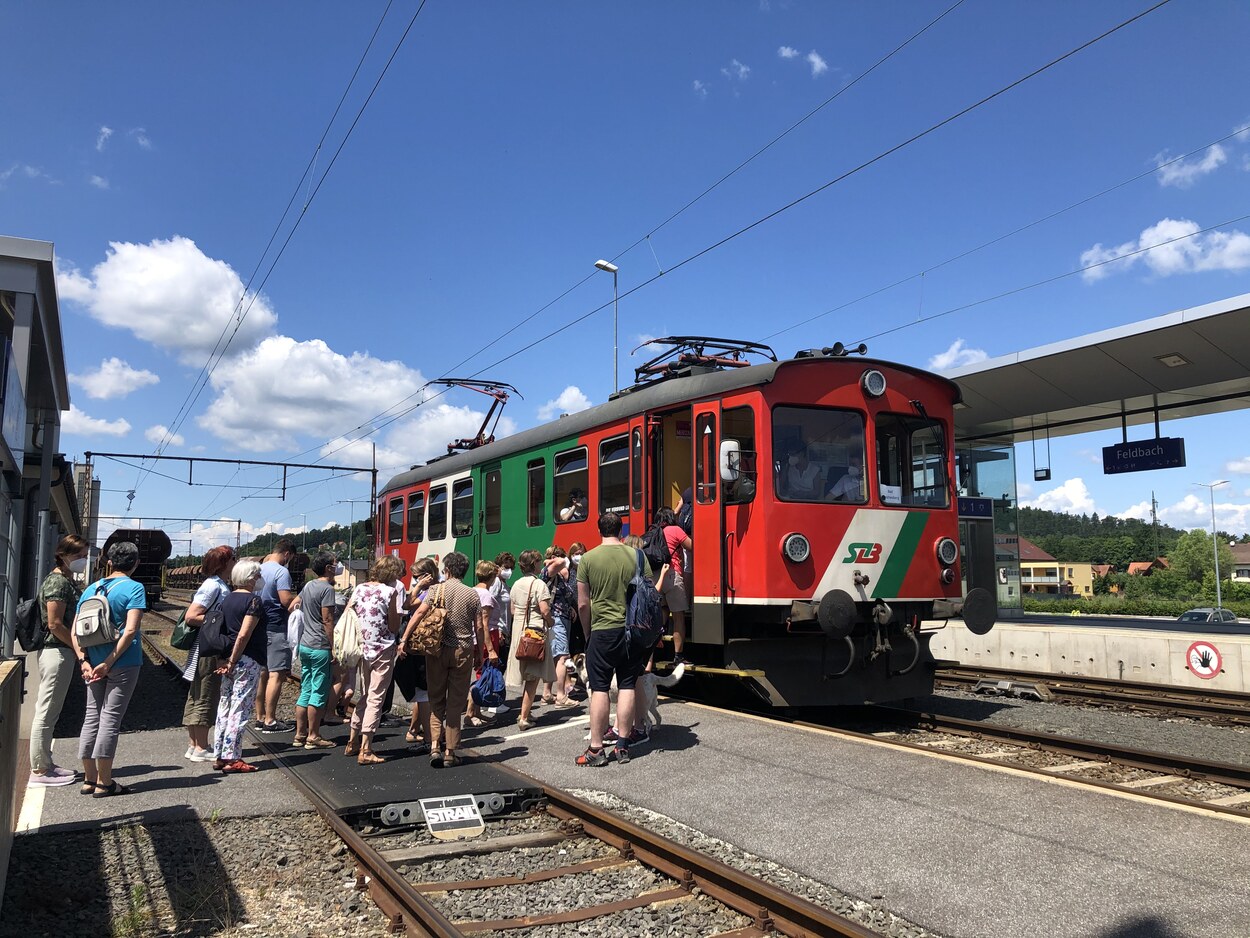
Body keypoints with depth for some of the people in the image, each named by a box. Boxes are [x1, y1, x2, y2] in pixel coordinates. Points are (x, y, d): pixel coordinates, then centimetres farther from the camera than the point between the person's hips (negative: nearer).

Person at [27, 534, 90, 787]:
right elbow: (54, 624, -19)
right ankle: (39, 770, 5)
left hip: (54, 652, 10)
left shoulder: (65, 580, 14)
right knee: (47, 712, -3)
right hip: (57, 652, -10)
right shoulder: (58, 582, -15)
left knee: (47, 711, 15)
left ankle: (44, 764, 24)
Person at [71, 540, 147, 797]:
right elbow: (130, 631, -19)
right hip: (123, 663, -5)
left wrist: (84, 660, 1)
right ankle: (104, 783, 6)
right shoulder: (134, 588, -9)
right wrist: (109, 663, -13)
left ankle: (89, 779, 20)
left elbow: (75, 631, 6)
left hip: (93, 663, 5)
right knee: (110, 719, 0)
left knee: (92, 717, 14)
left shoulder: (91, 589, 9)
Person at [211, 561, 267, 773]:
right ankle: (231, 759, 0)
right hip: (247, 660, -8)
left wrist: (223, 660, 8)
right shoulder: (253, 600, -13)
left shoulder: (228, 599, 12)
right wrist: (233, 662, -12)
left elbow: (222, 630, 10)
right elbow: (244, 635, -19)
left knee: (225, 708, 14)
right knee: (240, 710, -3)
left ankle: (219, 756, 20)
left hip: (227, 660, 8)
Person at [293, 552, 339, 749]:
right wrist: (334, 646, -13)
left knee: (305, 692, 13)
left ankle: (300, 734, 18)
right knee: (319, 692, -2)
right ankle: (313, 736, 2)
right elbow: (327, 620, -16)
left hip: (305, 645, 9)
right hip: (320, 647, -9)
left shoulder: (308, 587, 13)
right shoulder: (327, 588, -12)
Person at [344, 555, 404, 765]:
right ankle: (365, 750, 0)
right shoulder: (391, 592, -11)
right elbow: (394, 627, -10)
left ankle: (353, 743, 26)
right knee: (375, 699, 0)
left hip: (362, 649, 6)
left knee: (364, 696, 20)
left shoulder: (359, 589, 5)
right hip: (382, 651, -6)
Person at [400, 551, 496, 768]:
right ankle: (450, 752, 11)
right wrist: (489, 650, 12)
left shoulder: (437, 590, -2)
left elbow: (419, 614, -11)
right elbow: (480, 626, 2)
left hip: (438, 650, 0)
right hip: (463, 652, 0)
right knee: (456, 703, 7)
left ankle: (435, 746, 0)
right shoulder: (472, 594, 1)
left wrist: (404, 639, -7)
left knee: (436, 701, 11)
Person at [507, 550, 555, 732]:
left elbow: (513, 610, 13)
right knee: (533, 677, -2)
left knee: (526, 675, 18)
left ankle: (525, 711, 25)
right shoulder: (539, 584, -11)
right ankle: (524, 718, -5)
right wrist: (550, 623, 0)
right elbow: (545, 610, -17)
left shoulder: (516, 584, 10)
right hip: (536, 630, -7)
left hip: (518, 629, 7)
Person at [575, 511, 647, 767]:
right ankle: (623, 746, 13)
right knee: (627, 687, 8)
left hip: (602, 631, -2)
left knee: (599, 689, 2)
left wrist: (588, 633, 11)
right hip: (632, 630, 2)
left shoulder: (588, 559, -5)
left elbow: (583, 605, -2)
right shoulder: (636, 556, 0)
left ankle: (596, 749, 6)